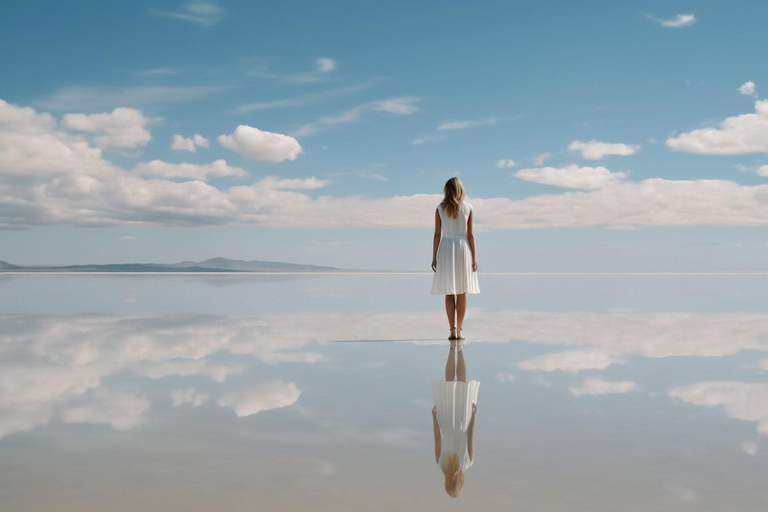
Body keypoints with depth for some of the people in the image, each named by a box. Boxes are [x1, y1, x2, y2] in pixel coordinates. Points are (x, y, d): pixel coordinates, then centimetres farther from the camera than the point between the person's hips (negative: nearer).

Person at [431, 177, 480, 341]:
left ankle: (452, 330, -3)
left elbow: (437, 234, -2)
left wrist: (434, 257, 2)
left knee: (449, 293, 4)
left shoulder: (440, 208, 0)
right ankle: (459, 330, 9)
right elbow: (470, 235, -1)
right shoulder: (468, 208, 1)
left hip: (445, 249, 0)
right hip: (463, 248, 0)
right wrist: (473, 258, 4)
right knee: (462, 293, 8)